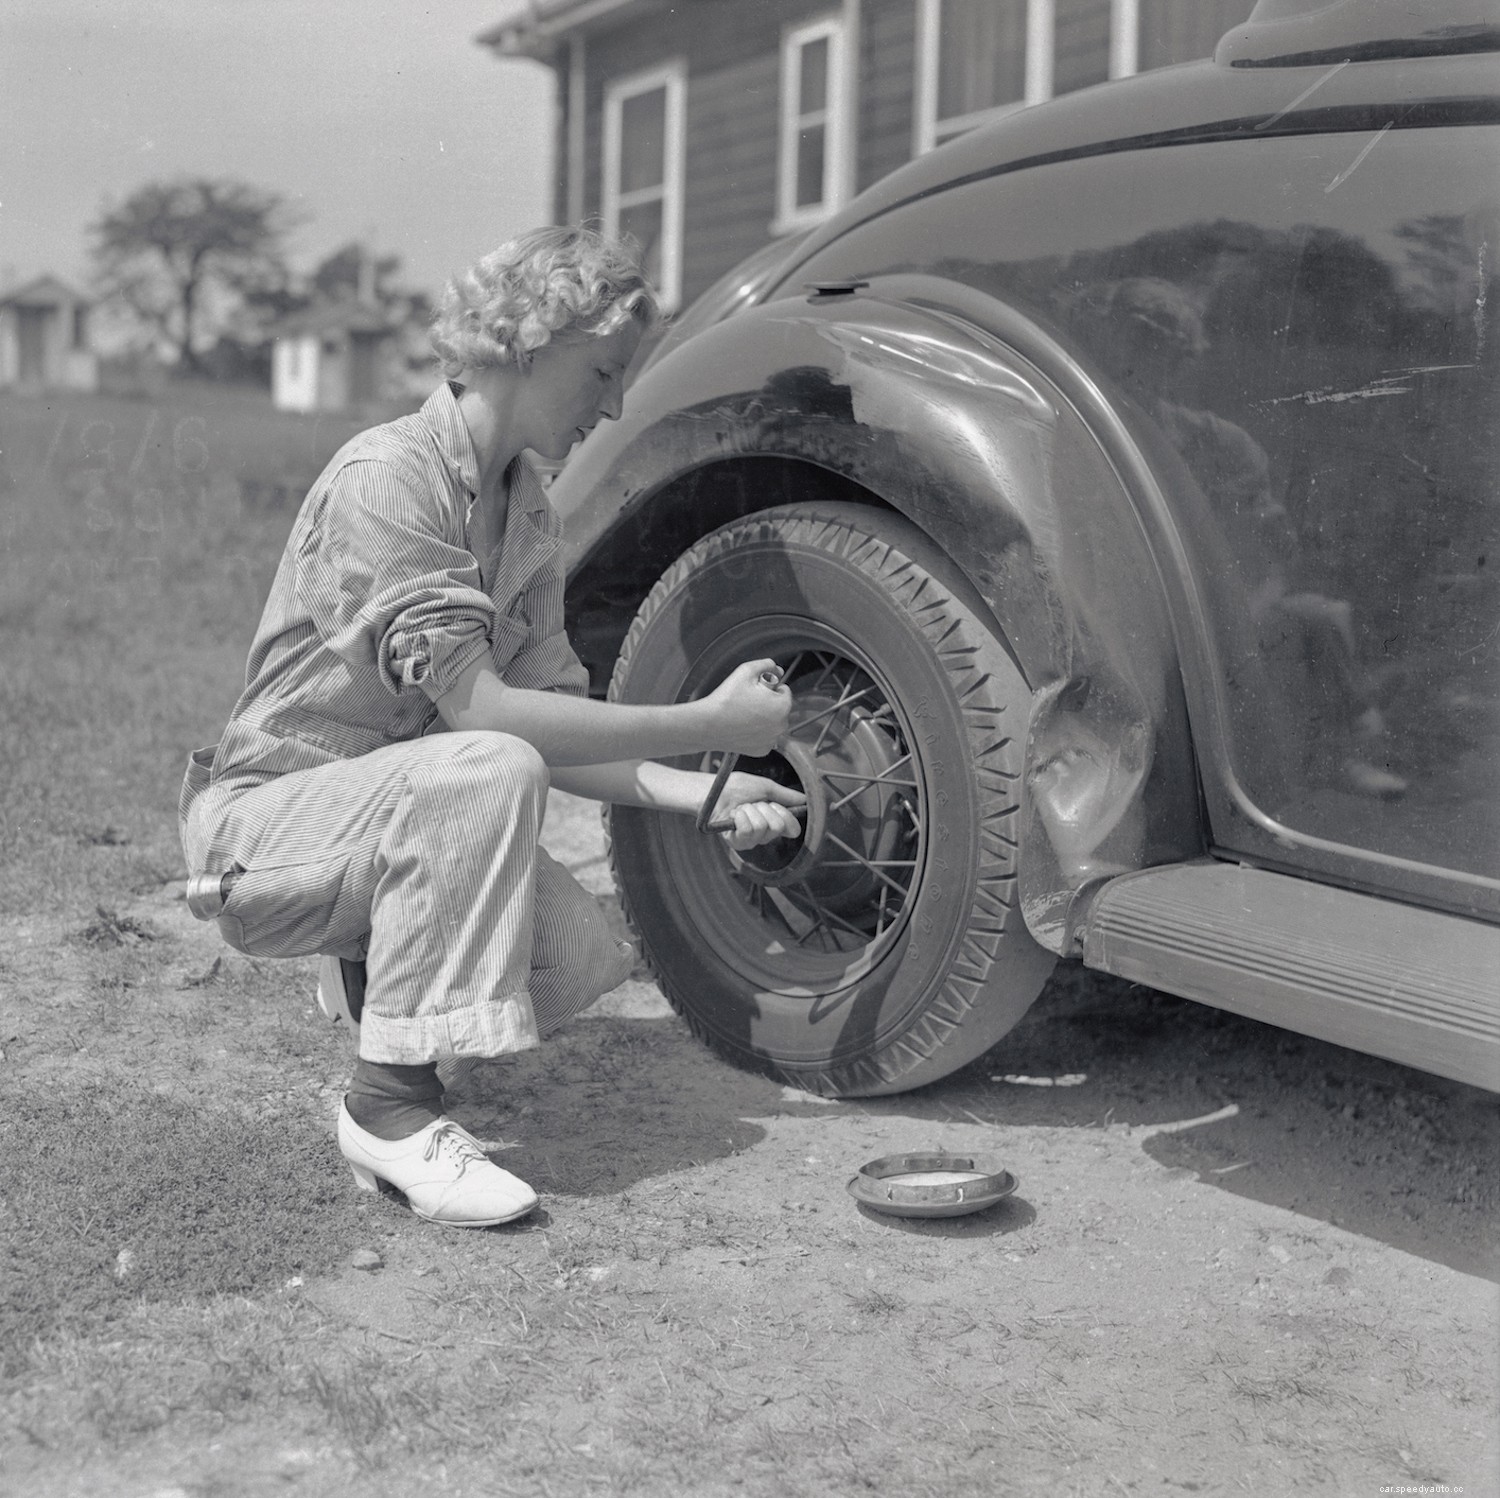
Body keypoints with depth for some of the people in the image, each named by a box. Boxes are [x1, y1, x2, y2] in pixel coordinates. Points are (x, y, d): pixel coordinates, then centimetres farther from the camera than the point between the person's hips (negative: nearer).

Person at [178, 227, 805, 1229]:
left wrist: (701, 793, -9)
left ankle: (373, 971, 14)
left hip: (398, 812, 8)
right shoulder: (387, 477, -21)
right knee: (486, 771, -35)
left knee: (587, 961, -13)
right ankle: (392, 1106, -24)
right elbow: (475, 705, -29)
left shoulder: (531, 517, 6)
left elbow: (555, 723, 4)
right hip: (263, 820, -8)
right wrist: (708, 724, -27)